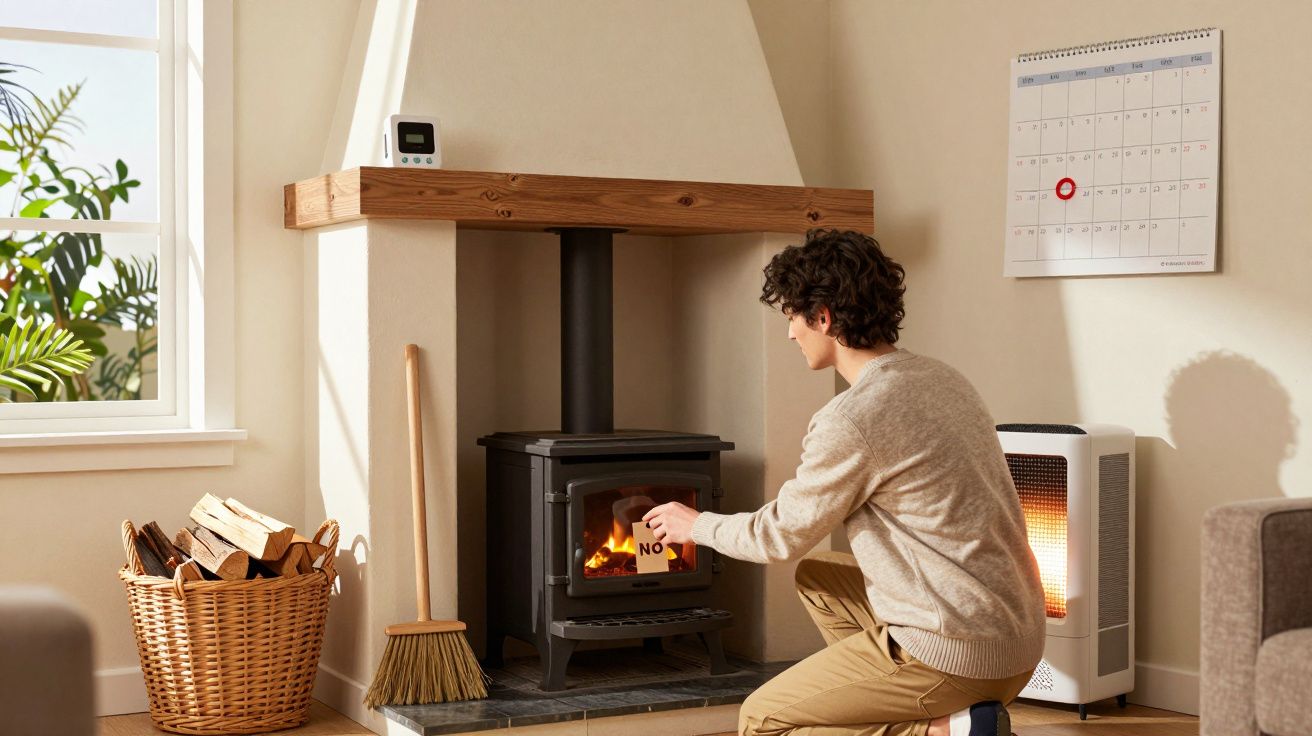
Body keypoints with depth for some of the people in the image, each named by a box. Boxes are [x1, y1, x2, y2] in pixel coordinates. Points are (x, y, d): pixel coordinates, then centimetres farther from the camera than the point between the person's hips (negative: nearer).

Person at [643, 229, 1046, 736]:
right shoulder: (938, 379, 9)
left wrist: (698, 525, 15)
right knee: (816, 578, 26)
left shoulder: (852, 422, -18)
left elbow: (782, 537, -4)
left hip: (958, 654, -9)